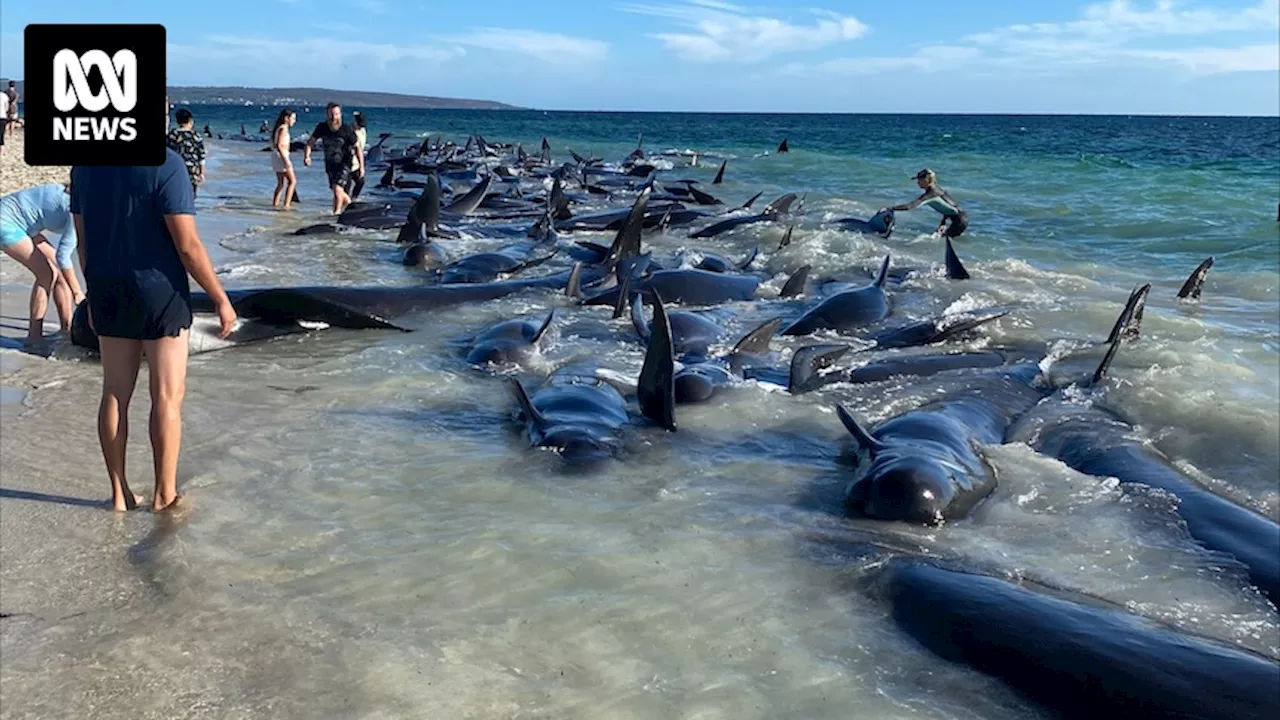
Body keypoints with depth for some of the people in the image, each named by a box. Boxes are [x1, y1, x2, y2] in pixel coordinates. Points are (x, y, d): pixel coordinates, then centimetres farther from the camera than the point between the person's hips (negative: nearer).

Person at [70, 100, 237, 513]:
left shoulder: (86, 165, 5)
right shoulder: (165, 164, -15)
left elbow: (83, 238, 10)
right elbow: (188, 245, -17)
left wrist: (95, 292, 21)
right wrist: (221, 299, -9)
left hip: (108, 293, 6)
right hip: (159, 292, -6)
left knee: (115, 393, 12)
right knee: (167, 395, 4)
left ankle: (119, 493, 19)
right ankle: (165, 495, 11)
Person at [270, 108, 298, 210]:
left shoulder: (278, 128, 15)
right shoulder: (283, 128, -13)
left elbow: (273, 145, 20)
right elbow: (279, 145, -22)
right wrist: (286, 160, -26)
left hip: (276, 156, 10)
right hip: (281, 156, -10)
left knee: (281, 183, 15)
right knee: (292, 181, -6)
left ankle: (275, 203, 16)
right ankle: (287, 204, -12)